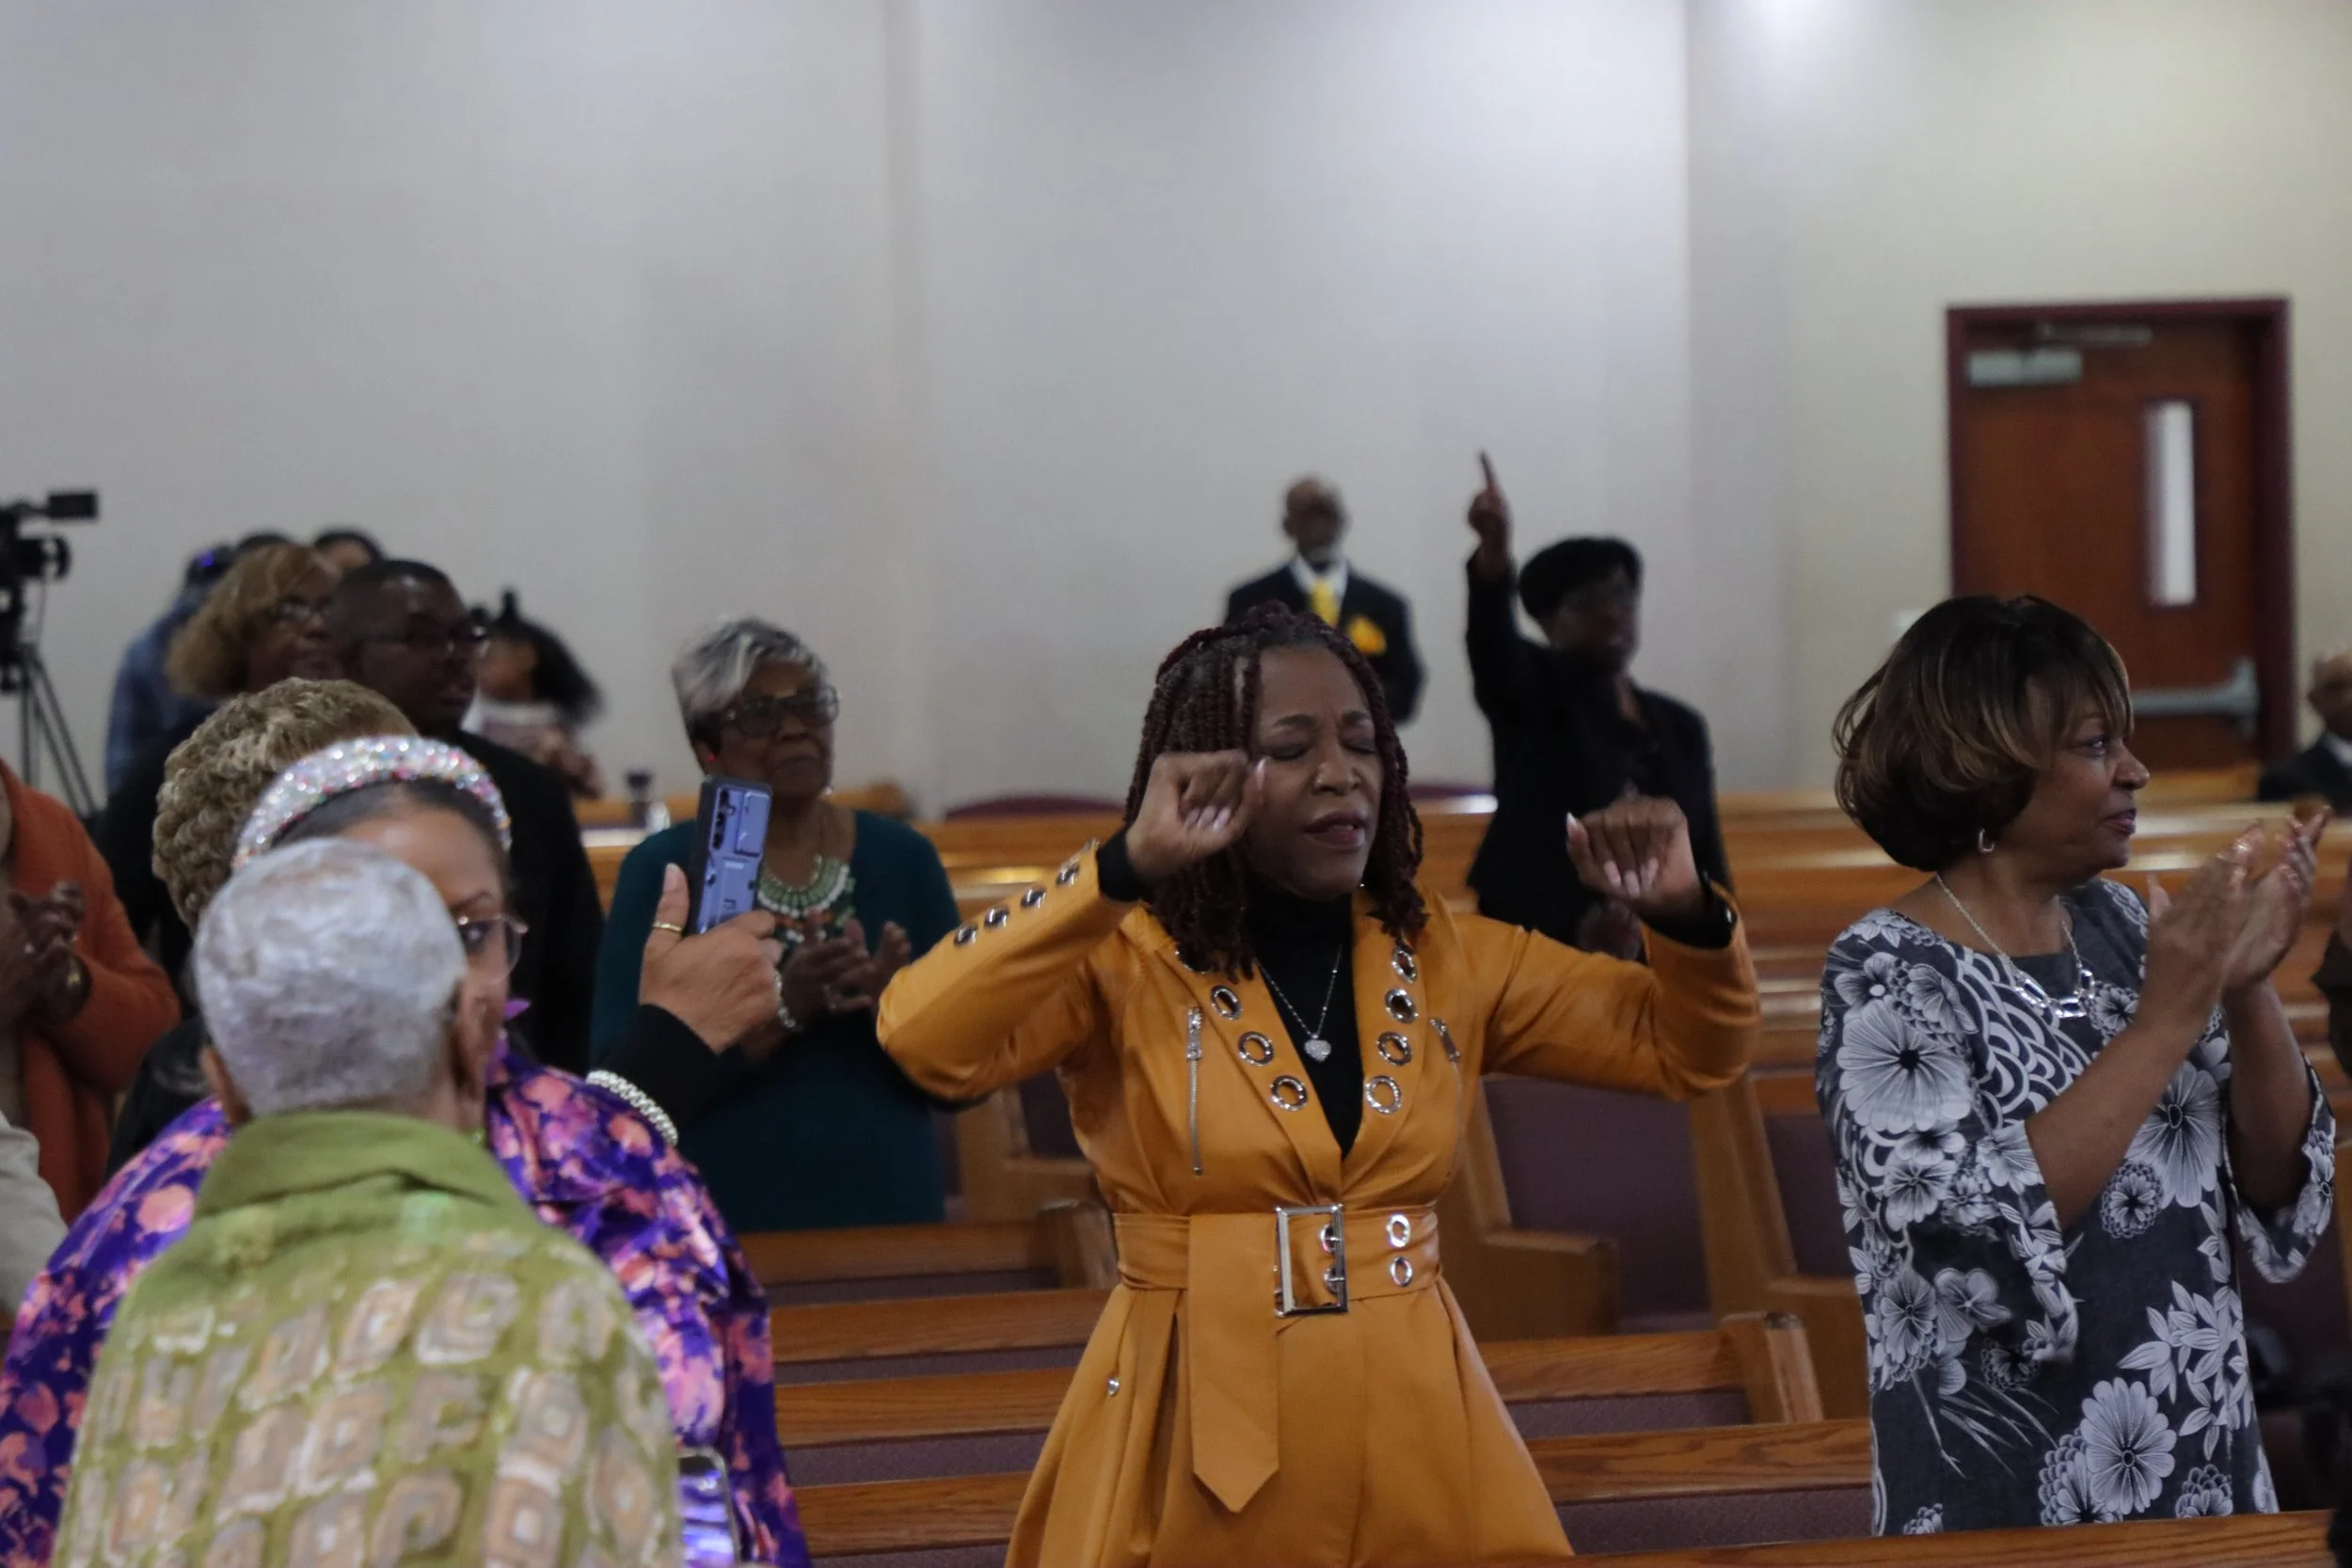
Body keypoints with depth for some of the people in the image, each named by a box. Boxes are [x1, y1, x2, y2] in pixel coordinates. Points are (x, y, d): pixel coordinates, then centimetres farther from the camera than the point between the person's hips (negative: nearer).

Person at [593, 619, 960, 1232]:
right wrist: (784, 1009, -22)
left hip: (890, 1214, 2)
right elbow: (624, 1082, -12)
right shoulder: (662, 870, -3)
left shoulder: (902, 858, 4)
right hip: (723, 1222, -2)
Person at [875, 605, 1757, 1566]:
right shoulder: (1123, 963, -7)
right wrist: (1126, 866, -28)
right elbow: (924, 1041, -25)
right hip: (1193, 1424, -3)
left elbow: (1688, 1048, 13)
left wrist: (1684, 913, -8)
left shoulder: (1444, 957, 6)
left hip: (1414, 1420, 4)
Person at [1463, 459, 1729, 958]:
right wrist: (1494, 550, -36)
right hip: (1539, 946, -4)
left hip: (1657, 959, 4)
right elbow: (1492, 639, -18)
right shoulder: (1530, 693, 5)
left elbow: (1707, 858, 15)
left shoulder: (1681, 727, 17)